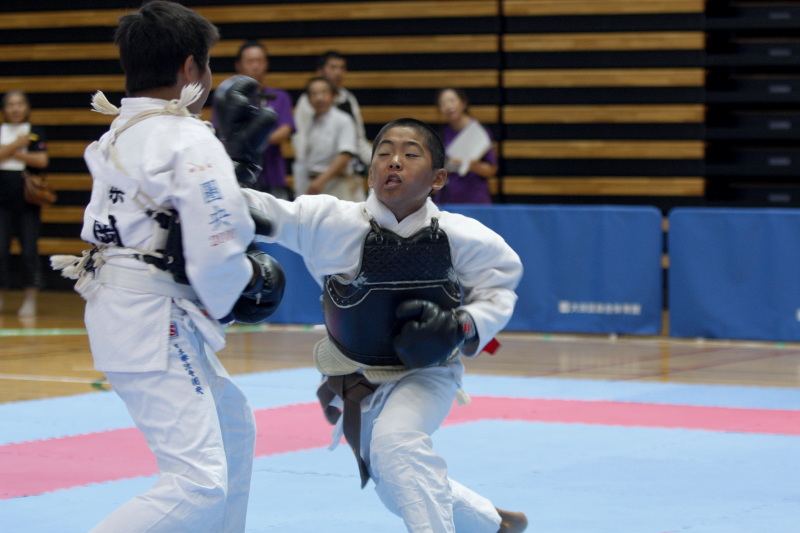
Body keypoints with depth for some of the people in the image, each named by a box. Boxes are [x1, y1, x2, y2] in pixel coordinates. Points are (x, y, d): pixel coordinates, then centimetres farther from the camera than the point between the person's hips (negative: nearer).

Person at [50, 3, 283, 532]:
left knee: (232, 425, 28)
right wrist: (252, 278, 1)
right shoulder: (190, 141, -16)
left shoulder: (117, 135, 12)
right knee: (199, 486, -15)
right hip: (156, 320, -10)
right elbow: (215, 254, -20)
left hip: (116, 307, 10)